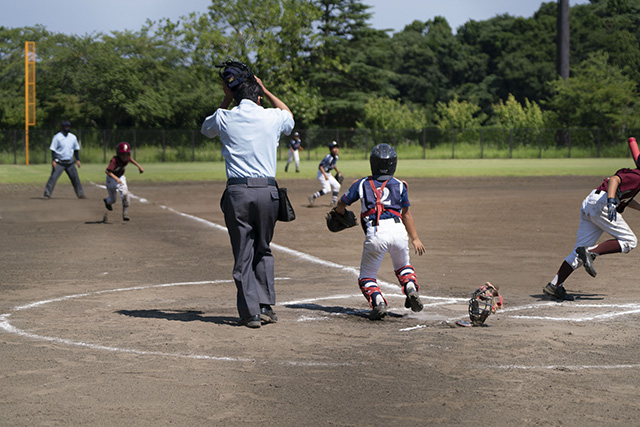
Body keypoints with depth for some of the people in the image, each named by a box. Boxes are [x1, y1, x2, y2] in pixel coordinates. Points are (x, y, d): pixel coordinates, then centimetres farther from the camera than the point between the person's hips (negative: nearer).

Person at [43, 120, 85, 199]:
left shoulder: (73, 137, 7)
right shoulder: (57, 137, -8)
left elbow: (76, 149, 17)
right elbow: (53, 149, -9)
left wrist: (78, 160, 11)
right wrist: (53, 161, -17)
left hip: (70, 162, 5)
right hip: (59, 162, -5)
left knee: (75, 178, 6)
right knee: (53, 177, -13)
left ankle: (80, 194, 16)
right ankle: (47, 194, -9)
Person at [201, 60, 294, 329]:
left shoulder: (224, 118, 2)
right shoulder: (273, 117, 4)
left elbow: (206, 129, 28)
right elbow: (289, 114, 30)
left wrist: (227, 97, 24)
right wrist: (266, 91, 27)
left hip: (238, 192, -1)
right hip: (268, 191, 1)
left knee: (243, 254, 5)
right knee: (263, 250, 18)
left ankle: (251, 313, 4)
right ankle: (267, 306, 13)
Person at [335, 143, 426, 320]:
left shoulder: (362, 184, 11)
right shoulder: (399, 185, 13)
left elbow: (340, 206, 17)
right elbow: (406, 214, 17)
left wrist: (343, 215, 41)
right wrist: (415, 239, 26)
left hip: (375, 234, -2)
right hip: (398, 230, 2)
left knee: (367, 277, 13)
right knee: (403, 266, 30)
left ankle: (378, 301, -15)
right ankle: (411, 288, 1)